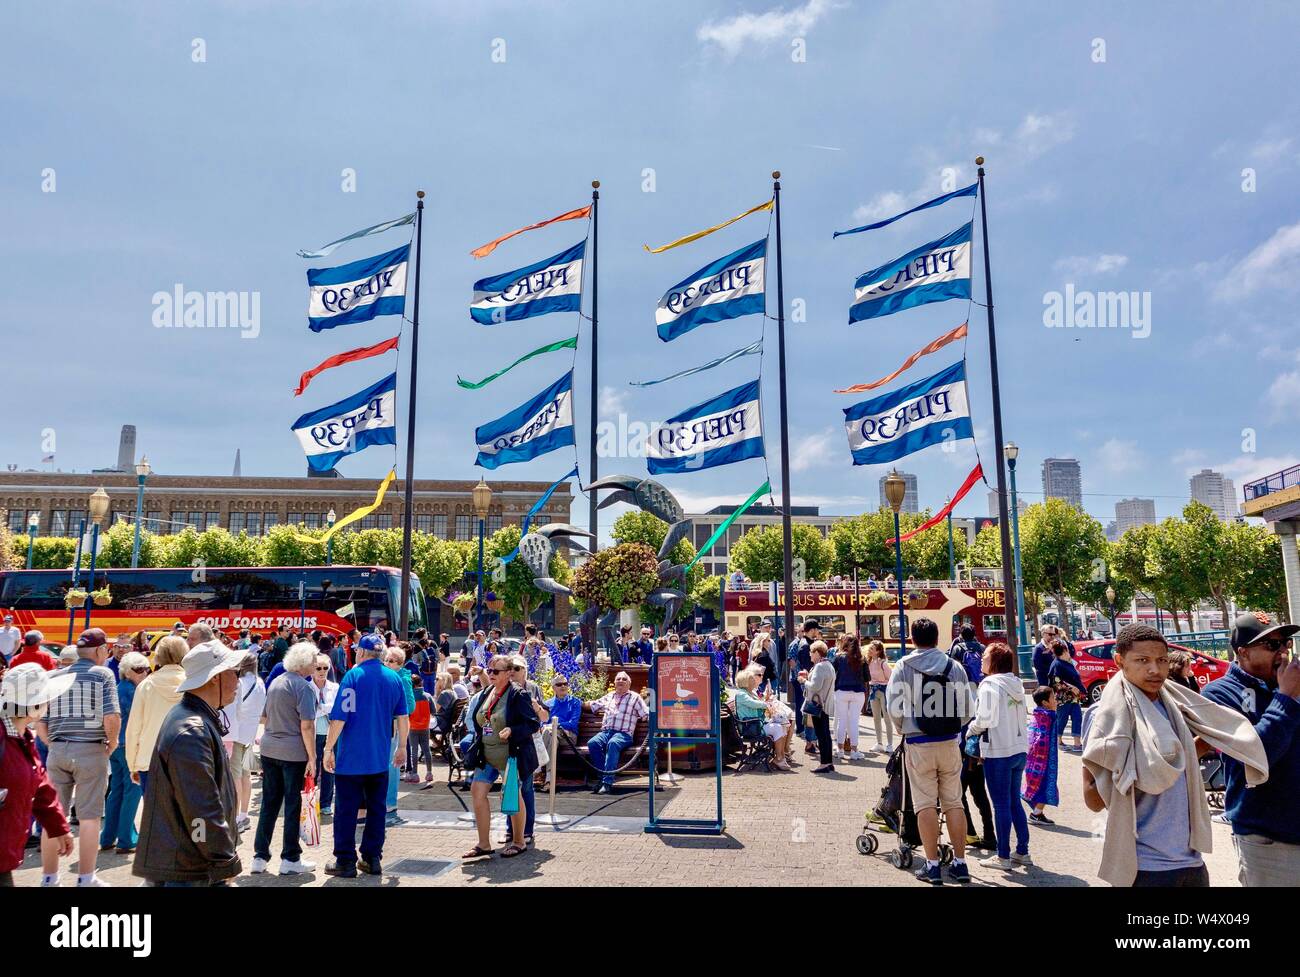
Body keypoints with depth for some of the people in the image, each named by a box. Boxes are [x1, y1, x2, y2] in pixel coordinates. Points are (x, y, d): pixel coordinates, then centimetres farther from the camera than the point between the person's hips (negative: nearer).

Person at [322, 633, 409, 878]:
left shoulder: (353, 676, -10)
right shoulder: (394, 678, 4)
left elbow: (339, 718, -14)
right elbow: (403, 718, 7)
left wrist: (328, 748, -6)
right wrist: (402, 747, 18)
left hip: (351, 757, -4)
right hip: (380, 757, 5)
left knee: (346, 810, 5)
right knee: (376, 808, 12)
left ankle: (345, 861, 9)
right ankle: (372, 859, 17)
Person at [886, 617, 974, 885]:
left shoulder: (904, 667, -5)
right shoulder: (954, 667, 0)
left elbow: (893, 708, -7)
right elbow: (967, 709, 1)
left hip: (918, 744, -2)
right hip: (950, 743, 2)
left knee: (925, 804, 4)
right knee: (954, 802, 10)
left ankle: (932, 864, 7)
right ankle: (960, 863, 15)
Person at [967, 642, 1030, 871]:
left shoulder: (990, 684, -14)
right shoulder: (1016, 684, 8)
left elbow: (984, 720, -20)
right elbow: (1021, 715, 11)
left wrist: (970, 731, 0)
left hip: (998, 752, -7)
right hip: (1019, 749, 7)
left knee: (1001, 804, 1)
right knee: (1015, 802, 16)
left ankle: (1003, 856, 8)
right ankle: (1022, 852, 23)